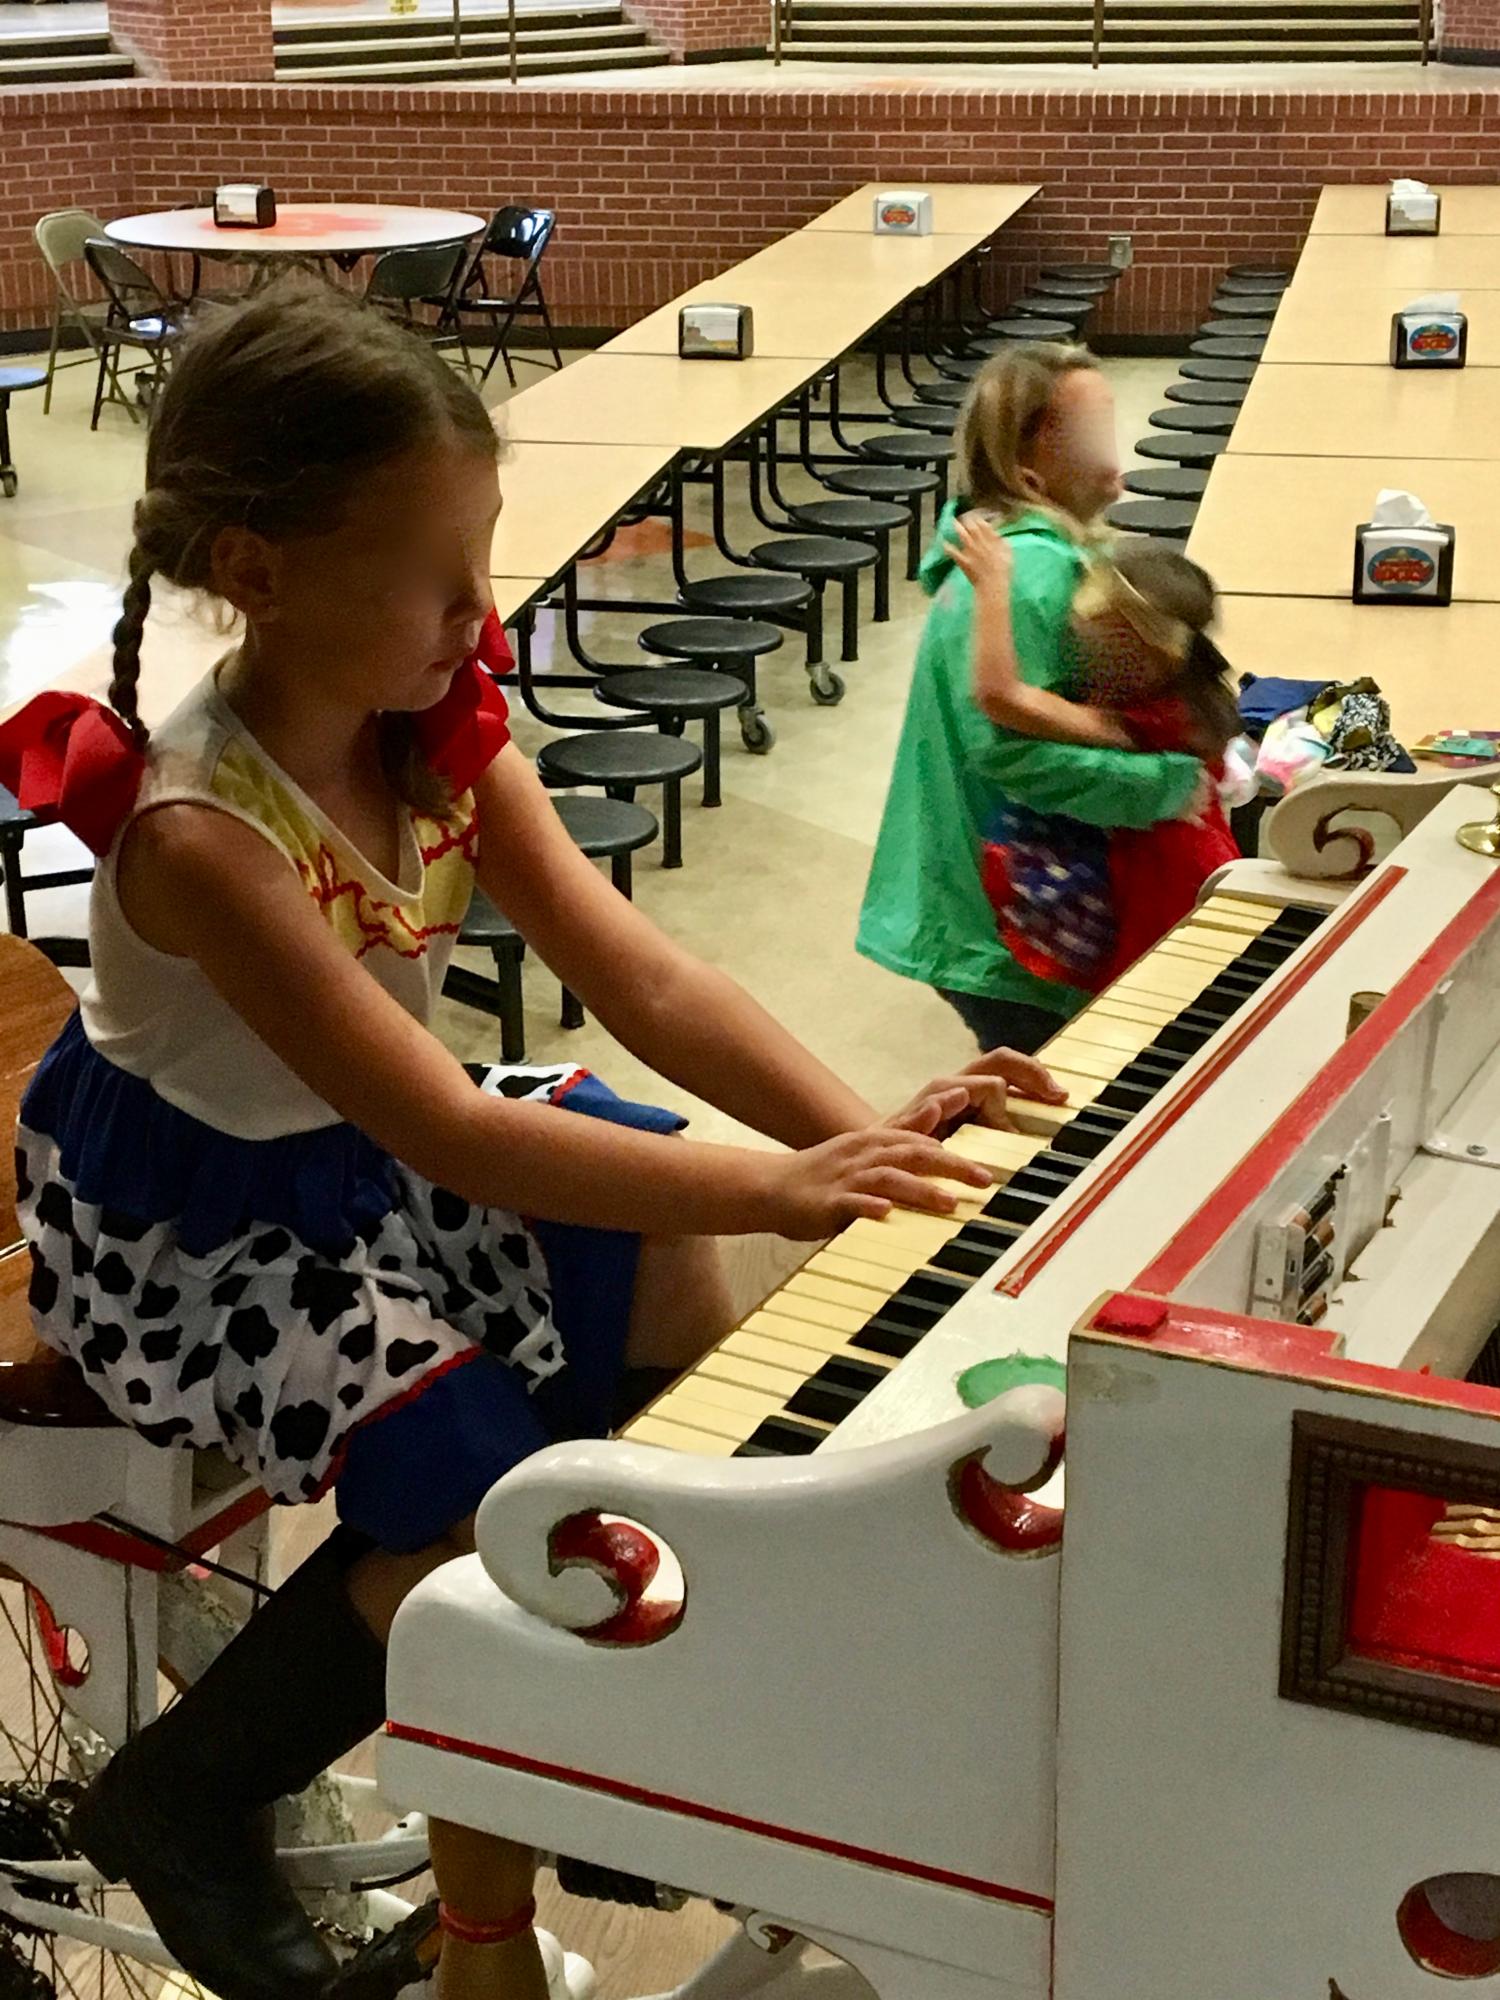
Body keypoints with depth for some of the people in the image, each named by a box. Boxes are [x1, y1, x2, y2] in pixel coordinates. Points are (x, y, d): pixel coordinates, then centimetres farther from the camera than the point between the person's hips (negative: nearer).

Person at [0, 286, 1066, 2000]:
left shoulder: (442, 733, -10)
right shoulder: (199, 831, -32)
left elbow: (637, 976, -13)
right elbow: (447, 1131, -36)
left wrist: (851, 1130, -26)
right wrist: (775, 1188, -39)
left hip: (363, 1156, 8)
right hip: (193, 1231, -8)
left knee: (677, 1290, 1)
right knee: (495, 1503, -19)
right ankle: (185, 1793, 6)